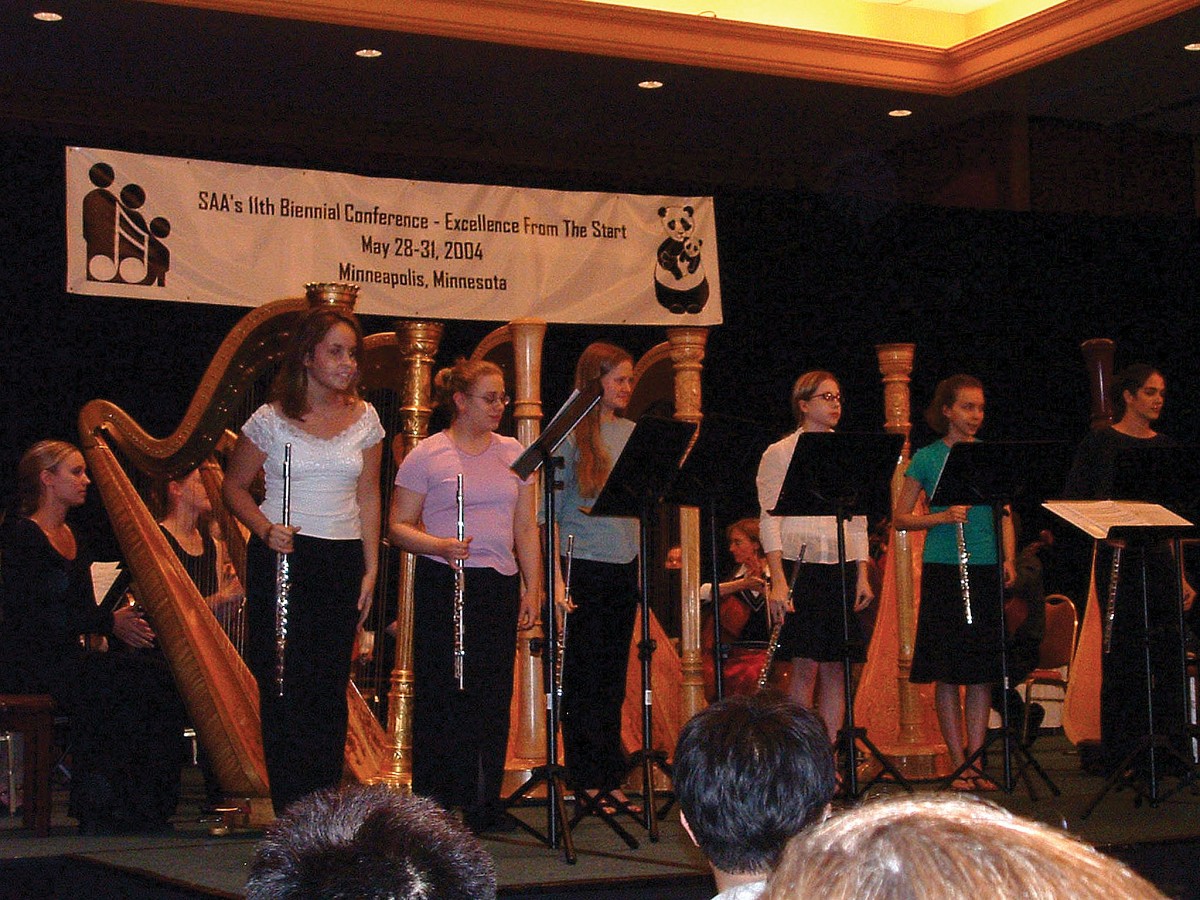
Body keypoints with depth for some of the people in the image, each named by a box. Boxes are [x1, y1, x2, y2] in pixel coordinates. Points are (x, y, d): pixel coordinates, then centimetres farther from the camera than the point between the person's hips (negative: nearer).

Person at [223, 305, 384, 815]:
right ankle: (291, 816, 5)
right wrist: (264, 529, -12)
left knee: (331, 689, 4)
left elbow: (368, 497, 9)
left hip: (342, 563, 3)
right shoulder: (272, 419, -2)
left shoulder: (364, 419, 6)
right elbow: (234, 485, 6)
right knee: (284, 686, -2)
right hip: (282, 559, -3)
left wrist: (370, 569, 4)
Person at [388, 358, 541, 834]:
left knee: (493, 694, 4)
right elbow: (398, 526, -3)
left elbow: (526, 528, 13)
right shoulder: (427, 455, -2)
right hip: (443, 583, -4)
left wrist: (533, 587, 6)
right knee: (441, 693, -2)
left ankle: (485, 803, 12)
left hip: (500, 584, 4)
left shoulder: (513, 453, 11)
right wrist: (438, 546, -20)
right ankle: (433, 801, 6)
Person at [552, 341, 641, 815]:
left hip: (624, 567, 6)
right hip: (583, 567, -6)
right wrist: (556, 576, -12)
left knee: (613, 680, 10)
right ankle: (587, 780, 8)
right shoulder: (571, 434, -5)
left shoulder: (632, 433, 11)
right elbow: (550, 511, -7)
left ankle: (611, 780, 15)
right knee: (584, 678, 1)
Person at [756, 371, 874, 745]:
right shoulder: (779, 454, 1)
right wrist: (778, 581, -15)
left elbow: (859, 521, 16)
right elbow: (770, 520, -5)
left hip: (843, 570, 5)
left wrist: (863, 575, 6)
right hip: (800, 569, -5)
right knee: (805, 666, -7)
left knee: (836, 667, 3)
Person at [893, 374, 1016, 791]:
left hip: (987, 570, 3)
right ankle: (959, 764, 6)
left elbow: (1005, 516, 12)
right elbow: (900, 518, 1)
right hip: (943, 569, -2)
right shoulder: (927, 458, 2)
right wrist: (943, 517, -14)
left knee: (982, 672, 3)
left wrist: (1008, 559, -3)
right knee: (947, 673, -1)